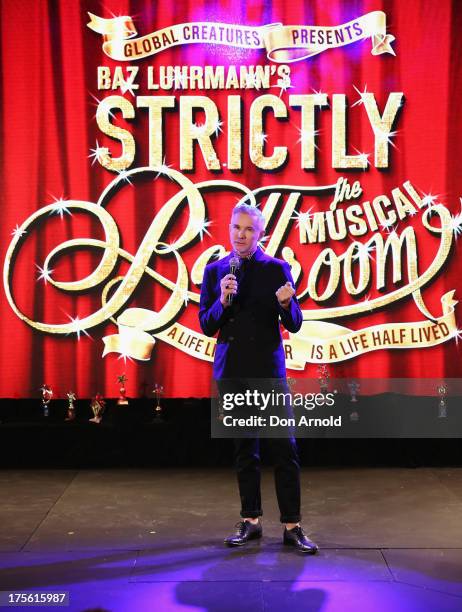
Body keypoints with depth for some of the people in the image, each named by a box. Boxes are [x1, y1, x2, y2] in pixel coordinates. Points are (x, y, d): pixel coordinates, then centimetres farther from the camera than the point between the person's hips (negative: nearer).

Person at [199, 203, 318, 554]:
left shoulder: (277, 269, -2)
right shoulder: (215, 271, 5)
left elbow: (294, 325, -2)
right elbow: (207, 327, 2)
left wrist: (286, 304, -23)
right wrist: (222, 302, -15)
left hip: (268, 370, -2)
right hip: (231, 371, 3)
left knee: (284, 448, -3)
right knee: (244, 449, 11)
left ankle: (292, 527, 5)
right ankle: (251, 521, 22)